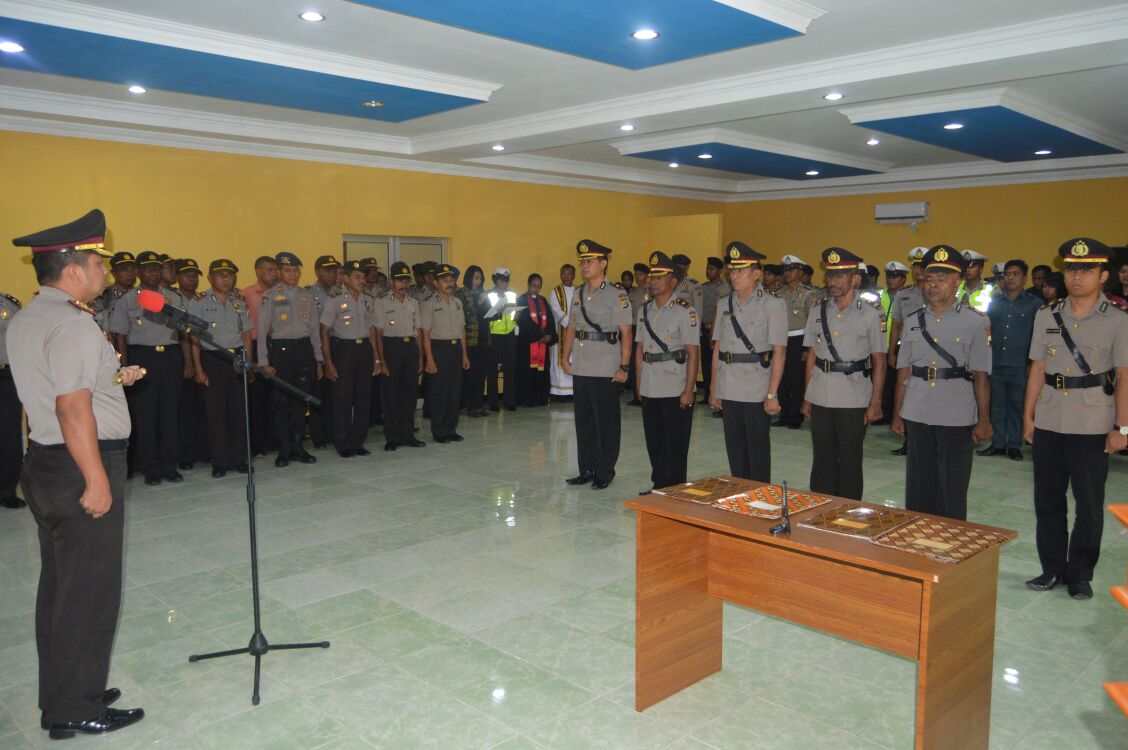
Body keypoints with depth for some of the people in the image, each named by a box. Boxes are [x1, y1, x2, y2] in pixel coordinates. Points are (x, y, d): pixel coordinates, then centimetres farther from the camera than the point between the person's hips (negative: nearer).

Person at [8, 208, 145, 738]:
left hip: (43, 462, 10)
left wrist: (110, 379, 17)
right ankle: (77, 711, 14)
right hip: (80, 466, -10)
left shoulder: (25, 320, 13)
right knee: (90, 590, 2)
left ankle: (58, 699, 32)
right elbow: (72, 408, -25)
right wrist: (97, 480, -23)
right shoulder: (73, 323, -19)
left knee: (58, 584, 18)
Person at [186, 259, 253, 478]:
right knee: (216, 411, 1)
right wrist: (198, 369, -9)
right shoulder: (199, 303, -1)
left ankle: (239, 458, 14)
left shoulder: (240, 302, 11)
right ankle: (219, 462, 9)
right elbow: (194, 339, -3)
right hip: (212, 360, -3)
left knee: (239, 409, 5)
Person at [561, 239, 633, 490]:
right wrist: (565, 357, 8)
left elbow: (626, 333, -10)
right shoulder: (578, 294, 12)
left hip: (606, 371, -6)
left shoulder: (617, 295, -8)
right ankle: (587, 470, 24)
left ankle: (605, 473, 14)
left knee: (606, 423, 3)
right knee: (583, 422, 13)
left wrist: (624, 367, -14)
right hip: (580, 369, 7)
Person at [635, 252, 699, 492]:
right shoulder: (645, 310, 11)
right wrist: (639, 382, 11)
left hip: (676, 391, -6)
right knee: (654, 443, 14)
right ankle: (658, 485, 27)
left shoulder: (684, 311, -8)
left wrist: (689, 390, -15)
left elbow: (693, 352, -12)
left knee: (676, 446, 3)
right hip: (650, 391, 6)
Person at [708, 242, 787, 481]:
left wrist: (772, 394, -15)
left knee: (758, 452, 4)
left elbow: (779, 353, -11)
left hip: (757, 392, -5)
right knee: (734, 451, 13)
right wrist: (714, 389, 11)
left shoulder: (773, 304, -6)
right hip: (729, 391, 5)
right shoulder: (724, 304, 10)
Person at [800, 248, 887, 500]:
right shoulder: (818, 311, 6)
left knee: (849, 461, 6)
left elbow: (879, 361, -2)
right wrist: (806, 397, 8)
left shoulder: (870, 313, -4)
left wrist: (875, 402, -7)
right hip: (820, 398, 3)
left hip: (853, 399, -3)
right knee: (822, 459, 10)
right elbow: (812, 356, 10)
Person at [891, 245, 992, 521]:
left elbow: (980, 375, -6)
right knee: (918, 487, 13)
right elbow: (904, 371, 10)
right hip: (917, 415, 4)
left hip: (958, 418, -4)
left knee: (953, 489, 6)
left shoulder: (975, 321, -4)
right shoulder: (912, 320, 8)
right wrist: (897, 414, 9)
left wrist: (983, 420, -8)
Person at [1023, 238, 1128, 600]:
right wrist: (1028, 415, 6)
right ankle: (1052, 569, 24)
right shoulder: (1046, 316, 5)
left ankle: (1080, 575, 20)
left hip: (1092, 427, -3)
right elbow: (1037, 369, 8)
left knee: (1089, 504, 6)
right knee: (1048, 500, 10)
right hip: (1048, 423, 3)